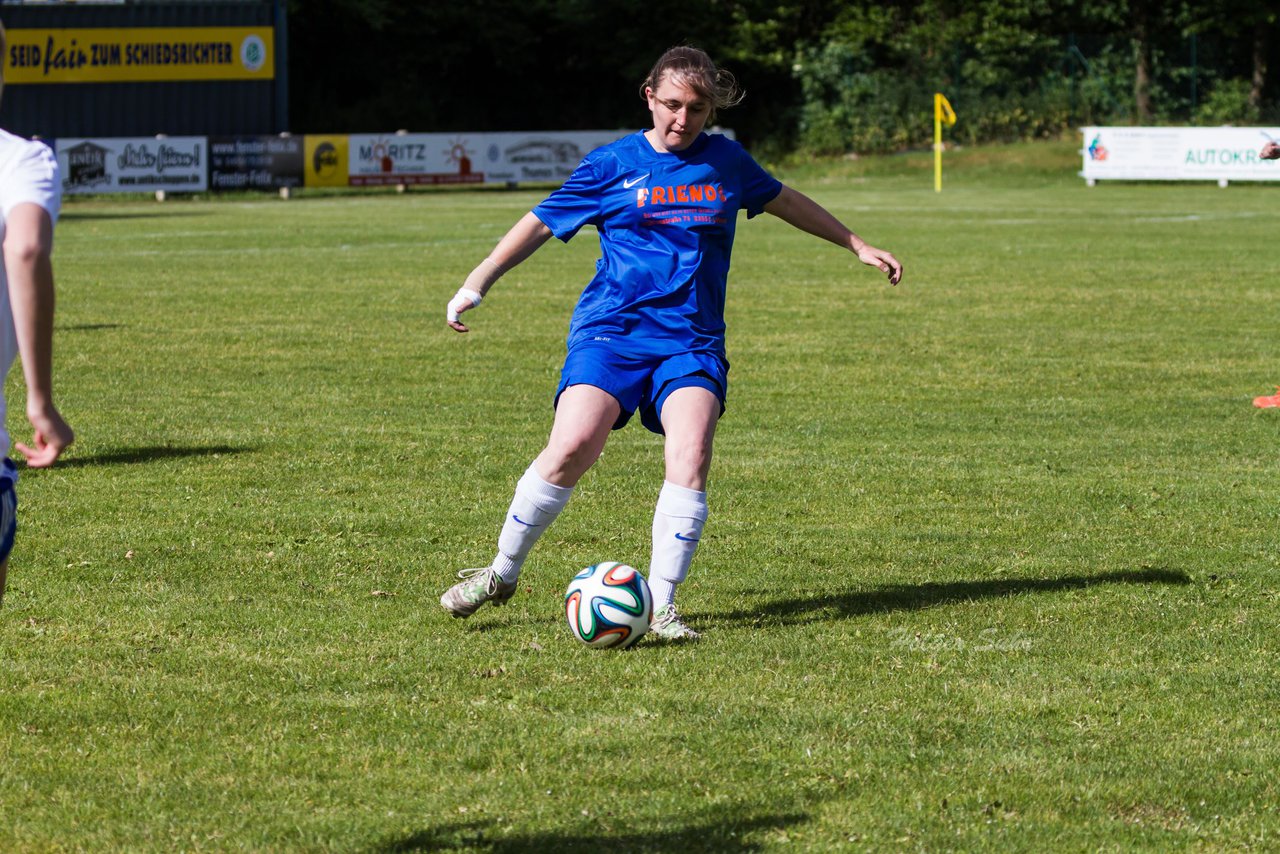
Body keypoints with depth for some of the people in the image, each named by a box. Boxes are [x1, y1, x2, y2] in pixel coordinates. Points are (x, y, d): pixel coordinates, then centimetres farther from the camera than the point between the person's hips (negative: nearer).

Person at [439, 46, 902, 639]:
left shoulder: (727, 161, 12)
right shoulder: (612, 165, 4)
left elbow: (785, 201, 29)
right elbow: (541, 223, 9)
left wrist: (857, 246, 36)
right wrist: (477, 284, 1)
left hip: (692, 342, 2)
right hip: (611, 330, -2)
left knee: (691, 455, -22)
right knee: (572, 447, -22)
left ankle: (660, 607, -16)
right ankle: (502, 574, -1)